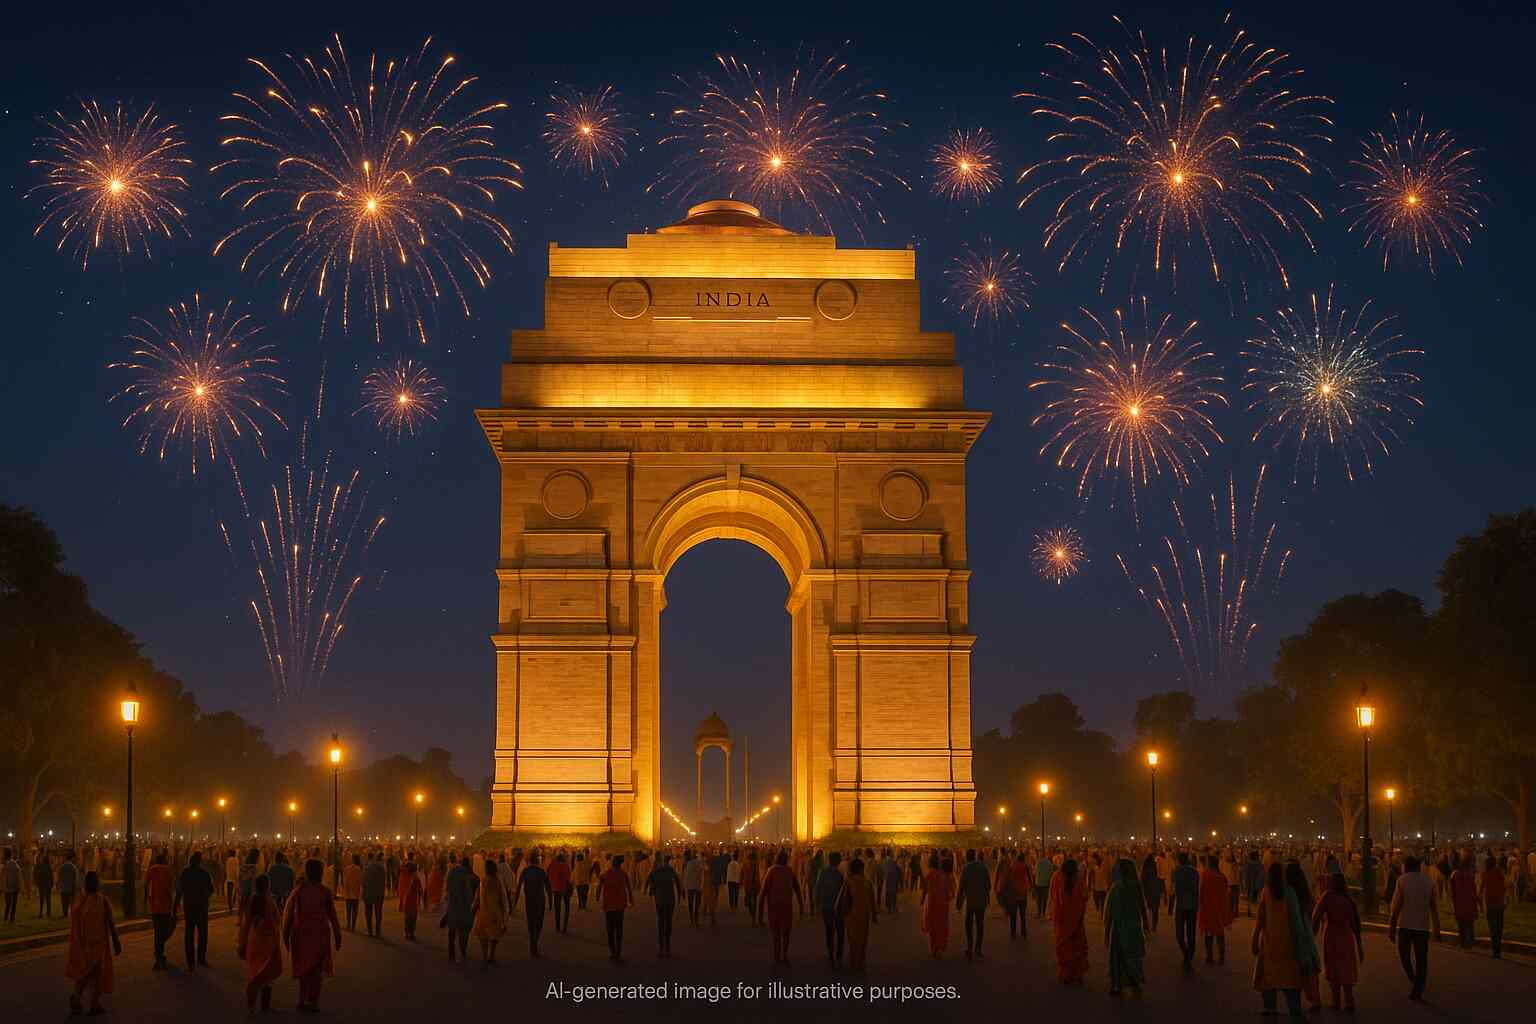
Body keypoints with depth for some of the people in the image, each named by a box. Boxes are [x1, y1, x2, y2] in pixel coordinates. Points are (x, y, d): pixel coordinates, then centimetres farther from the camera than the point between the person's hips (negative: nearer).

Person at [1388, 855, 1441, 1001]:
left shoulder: (1402, 881, -5)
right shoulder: (1428, 881, 5)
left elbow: (1396, 907, -8)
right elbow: (1434, 908, 4)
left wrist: (1391, 929, -5)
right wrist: (1437, 930, 9)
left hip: (1405, 925, -3)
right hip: (1423, 926, 3)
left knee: (1404, 953, 15)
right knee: (1421, 958, 9)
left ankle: (1412, 977, -7)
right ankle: (1417, 990, 8)